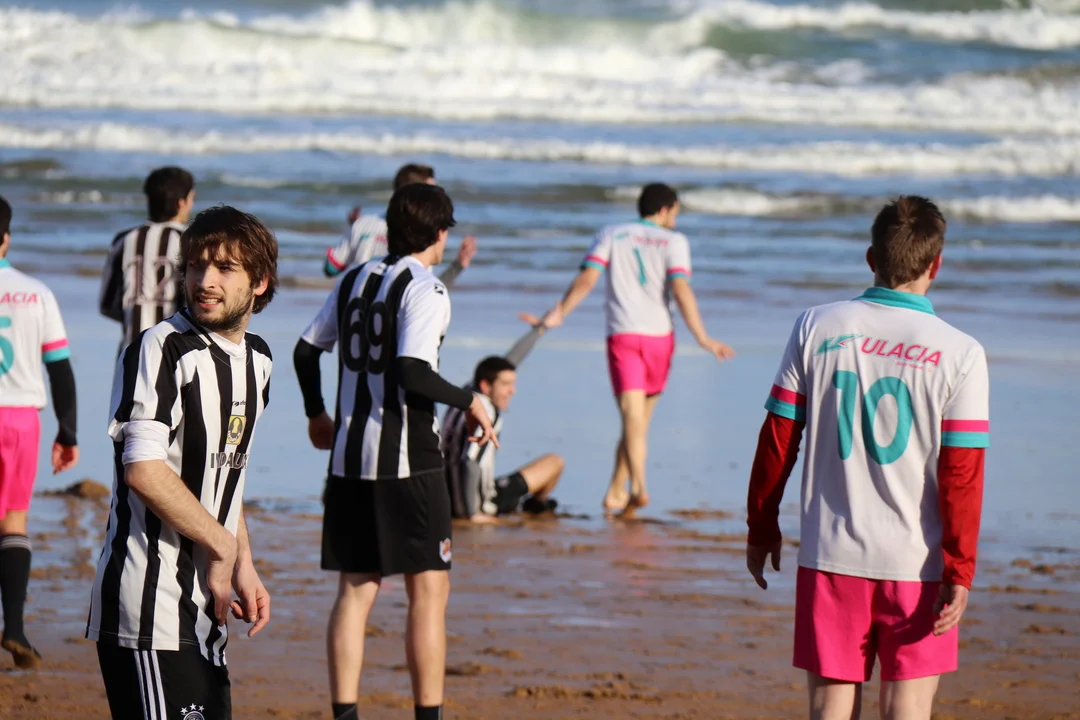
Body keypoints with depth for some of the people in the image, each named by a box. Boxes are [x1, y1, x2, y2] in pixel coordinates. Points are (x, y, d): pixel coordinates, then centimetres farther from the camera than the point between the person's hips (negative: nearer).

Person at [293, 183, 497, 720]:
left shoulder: (353, 282, 10)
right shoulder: (424, 290, -11)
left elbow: (306, 350, 16)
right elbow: (411, 373, -22)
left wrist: (316, 414, 31)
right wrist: (469, 401, -8)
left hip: (348, 457, 6)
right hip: (407, 460, -6)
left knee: (355, 590, 9)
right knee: (429, 590, 1)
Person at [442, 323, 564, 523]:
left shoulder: (469, 394, 1)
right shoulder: (485, 412, -24)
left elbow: (512, 359, 14)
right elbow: (470, 461, -34)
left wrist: (539, 329, 24)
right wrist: (473, 512, -28)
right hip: (484, 504, -9)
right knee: (554, 462, 10)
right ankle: (536, 503, 36)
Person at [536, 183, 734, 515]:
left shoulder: (611, 234, 11)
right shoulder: (673, 241, 5)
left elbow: (586, 279, -1)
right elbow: (680, 289, -9)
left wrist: (559, 313, 6)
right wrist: (702, 338, -10)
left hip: (622, 335, 0)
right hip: (659, 335, 0)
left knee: (632, 416, -10)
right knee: (641, 419, 16)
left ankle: (638, 487, -30)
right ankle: (615, 491, 20)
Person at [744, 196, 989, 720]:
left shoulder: (817, 328, -1)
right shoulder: (960, 354, -7)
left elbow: (777, 440, 2)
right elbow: (962, 474, -9)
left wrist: (761, 529, 13)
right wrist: (959, 571, -6)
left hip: (830, 559, 2)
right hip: (917, 564, -2)